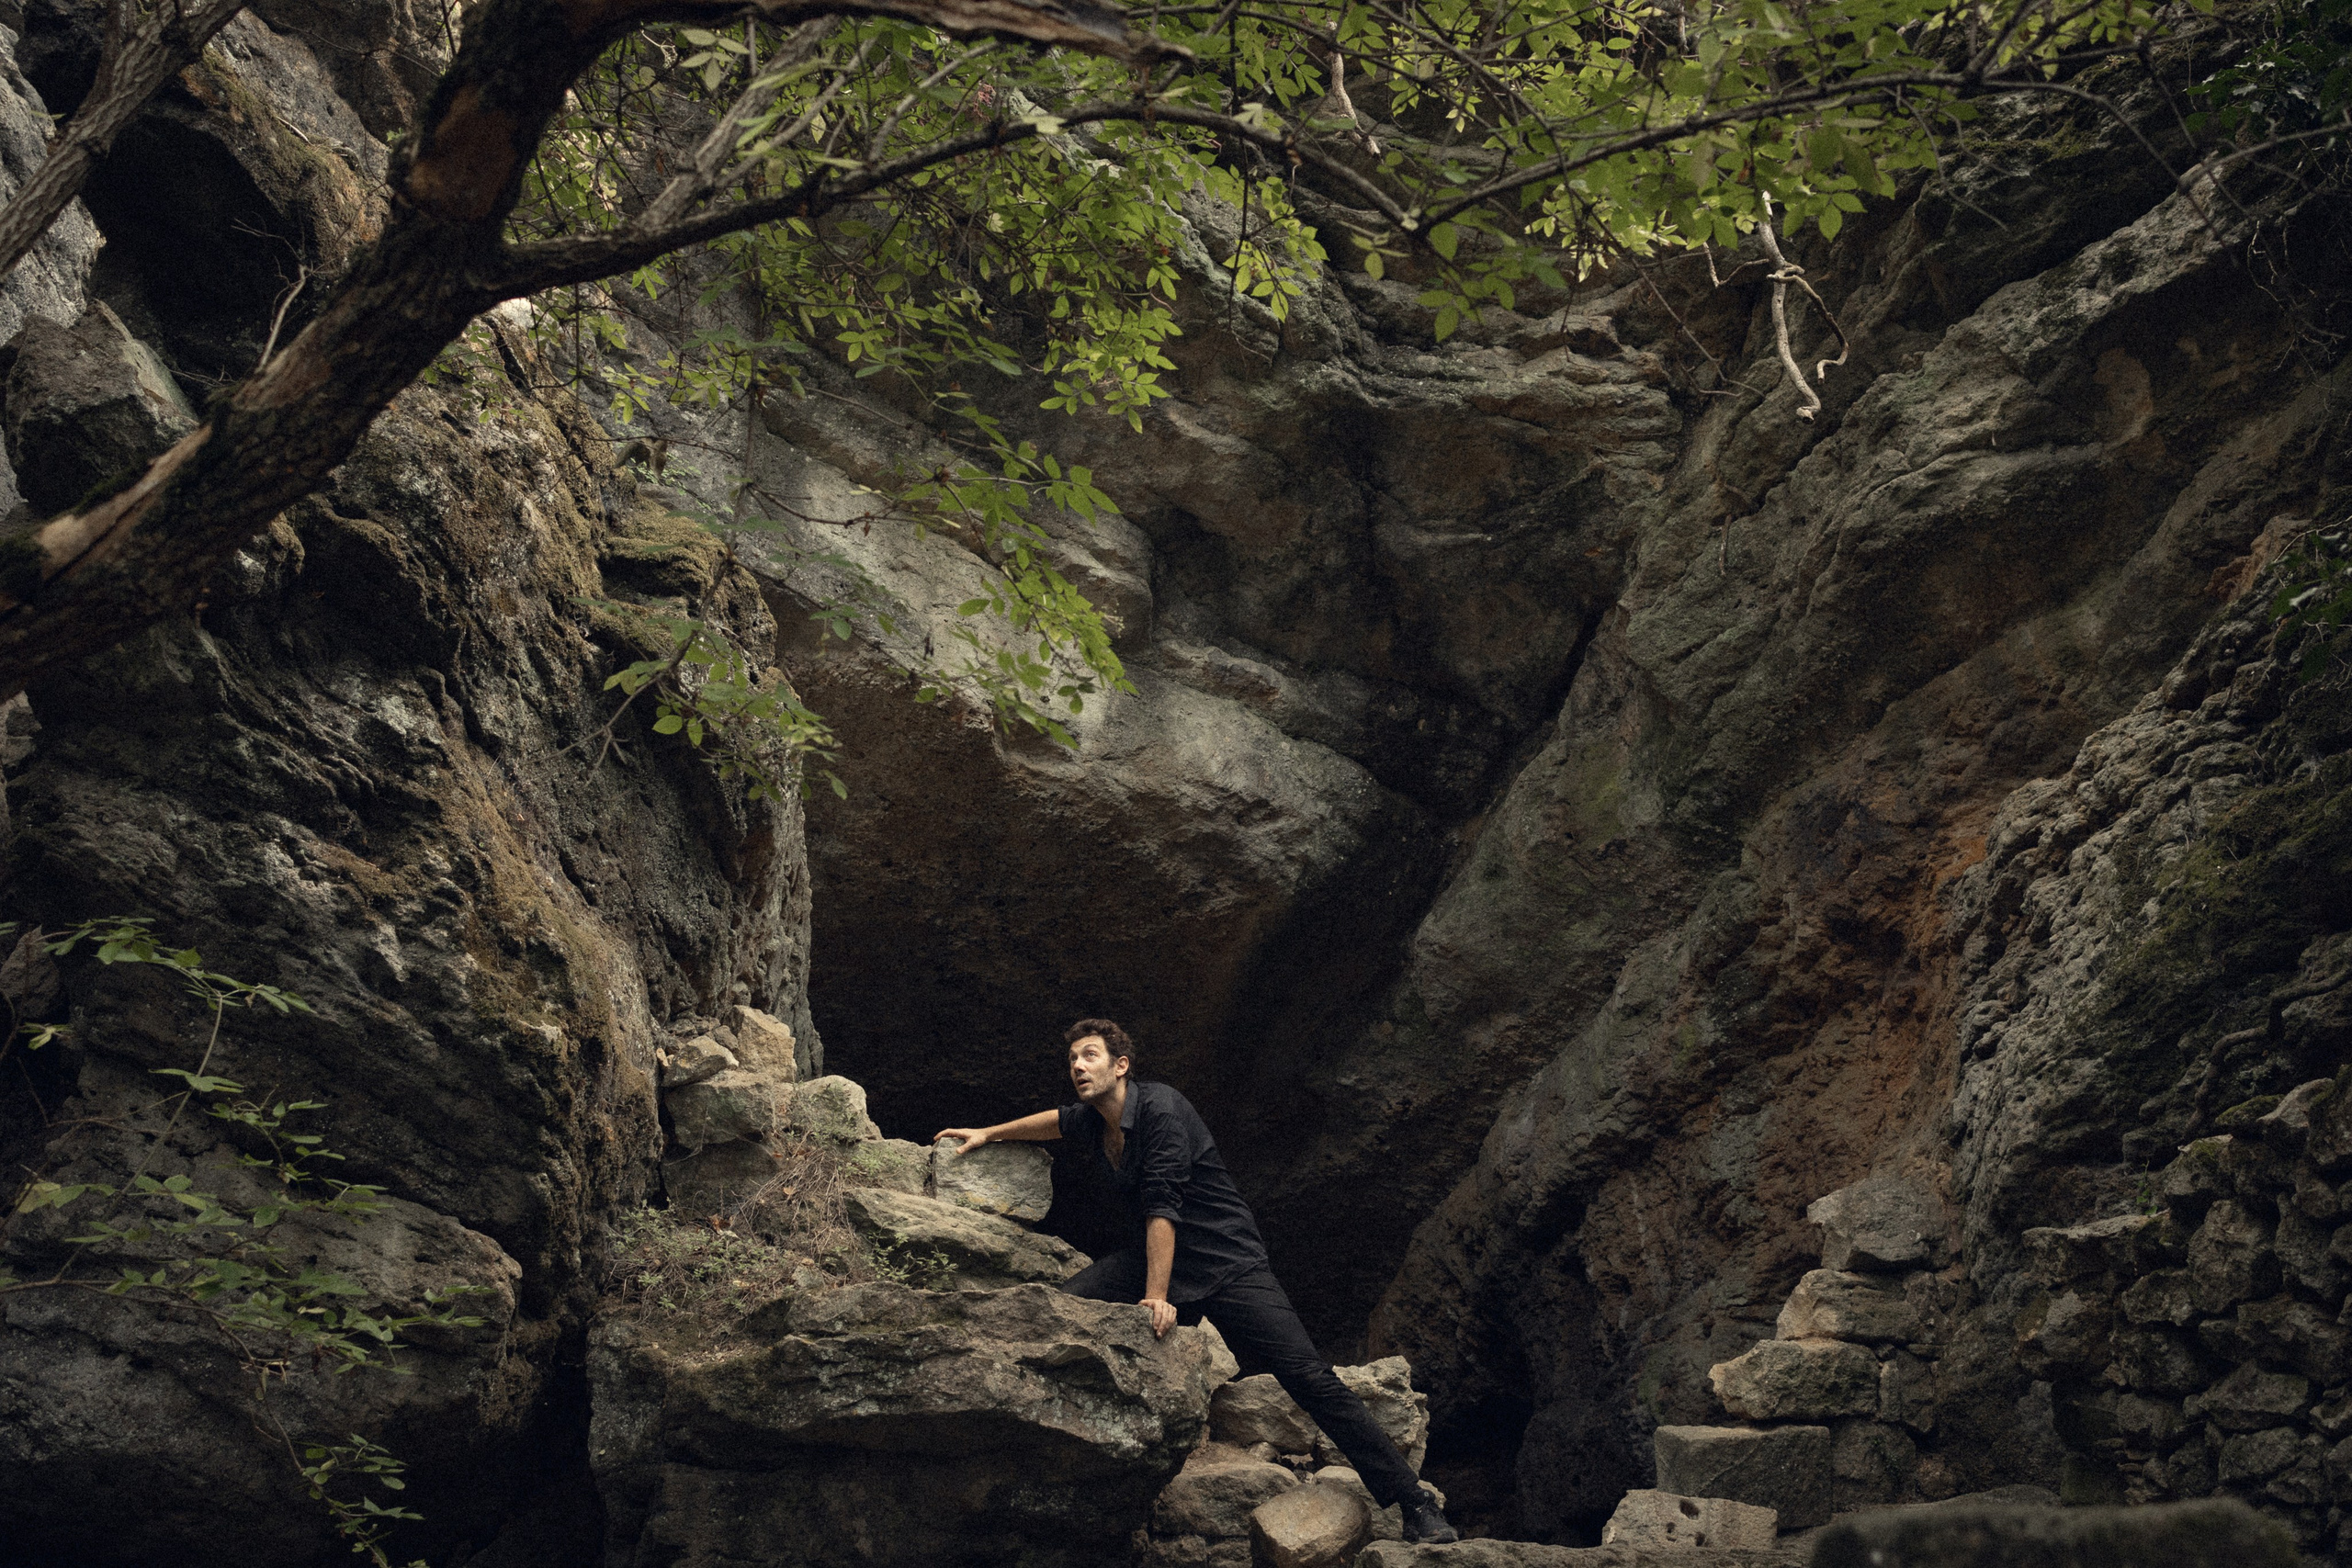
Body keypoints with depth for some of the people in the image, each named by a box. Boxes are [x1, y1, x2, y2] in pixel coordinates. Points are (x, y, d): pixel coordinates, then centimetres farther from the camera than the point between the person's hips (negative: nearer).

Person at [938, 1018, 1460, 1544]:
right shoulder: (1091, 1121, 6)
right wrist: (989, 1134, 38)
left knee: (1309, 1378, -17)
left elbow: (1161, 1205, -23)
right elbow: (1057, 1121, 32)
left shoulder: (1160, 1108, -17)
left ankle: (1416, 1506, -17)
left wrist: (1157, 1297, -27)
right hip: (1149, 1256, 7)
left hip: (1226, 1260, -7)